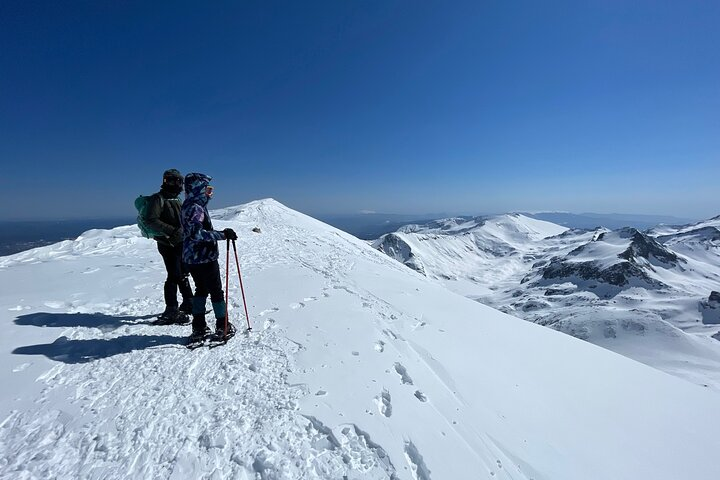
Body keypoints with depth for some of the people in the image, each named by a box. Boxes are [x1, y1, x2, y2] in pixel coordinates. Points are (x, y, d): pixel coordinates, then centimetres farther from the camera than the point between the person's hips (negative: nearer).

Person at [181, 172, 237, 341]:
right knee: (216, 291, 4)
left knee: (201, 290, 18)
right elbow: (197, 233, -31)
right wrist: (223, 234, -30)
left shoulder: (189, 206, 12)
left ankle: (199, 328, 24)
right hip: (204, 258, -10)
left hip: (192, 258, 10)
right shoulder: (195, 208, -19)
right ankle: (222, 327, 16)